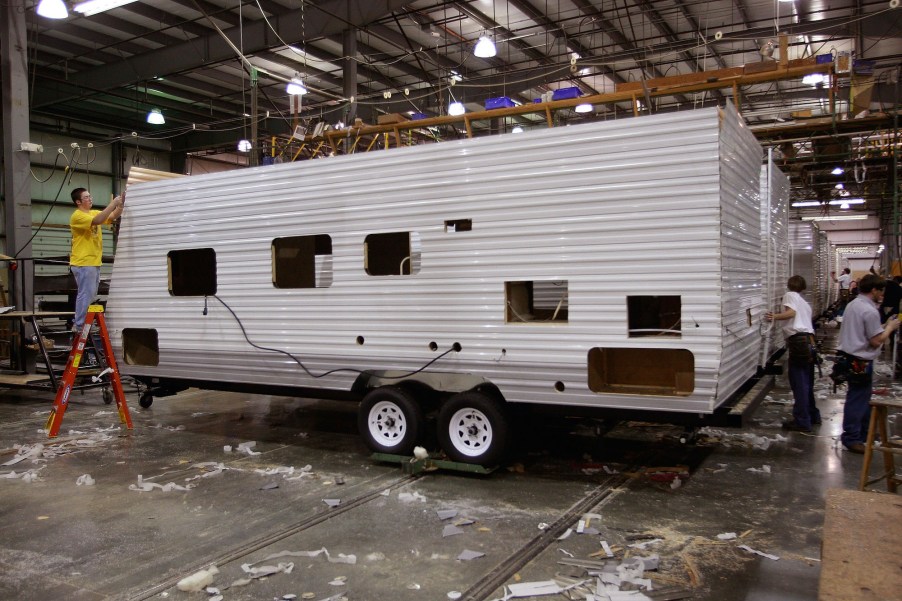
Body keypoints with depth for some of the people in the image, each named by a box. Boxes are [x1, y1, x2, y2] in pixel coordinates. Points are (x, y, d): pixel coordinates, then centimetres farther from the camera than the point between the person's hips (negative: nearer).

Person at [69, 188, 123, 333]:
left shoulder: (94, 212, 13)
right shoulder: (77, 216, -12)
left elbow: (113, 217, 8)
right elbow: (97, 220, -27)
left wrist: (120, 205, -9)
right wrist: (113, 204, -25)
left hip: (94, 262, 9)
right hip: (83, 263, -9)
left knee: (90, 295, 13)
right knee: (86, 295, -10)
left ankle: (81, 324, 20)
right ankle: (79, 325, -5)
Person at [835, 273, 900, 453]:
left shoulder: (853, 304, 10)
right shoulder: (870, 311, -19)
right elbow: (876, 341, -18)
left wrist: (885, 325, 12)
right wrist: (890, 327, -4)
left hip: (850, 357, 10)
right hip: (860, 361, -10)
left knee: (863, 397, 21)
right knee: (858, 399, -1)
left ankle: (864, 432, 33)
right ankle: (851, 438, 6)